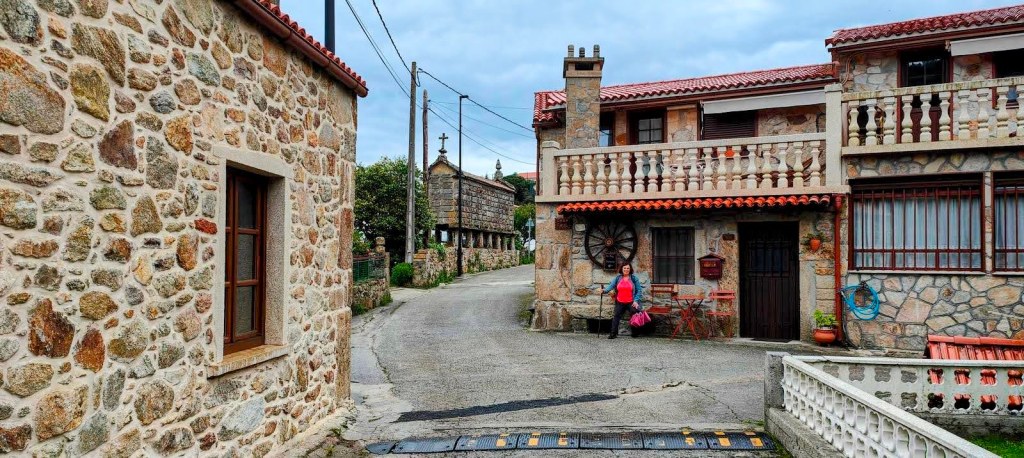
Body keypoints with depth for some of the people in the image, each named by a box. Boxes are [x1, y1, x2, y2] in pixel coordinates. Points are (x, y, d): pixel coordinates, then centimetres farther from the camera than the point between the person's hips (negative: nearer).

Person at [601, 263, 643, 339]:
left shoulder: (634, 278, 1)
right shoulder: (617, 278, 7)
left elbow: (638, 290, 1)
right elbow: (611, 285, -4)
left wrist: (636, 300, -9)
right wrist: (604, 291, -24)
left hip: (631, 303, -2)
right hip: (620, 303, 2)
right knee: (616, 316, -3)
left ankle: (634, 333, 14)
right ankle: (613, 333, -1)